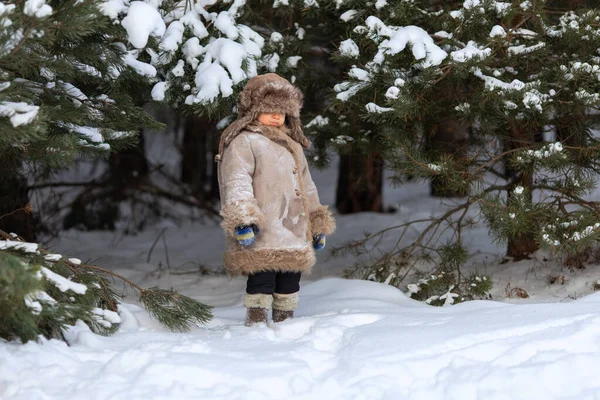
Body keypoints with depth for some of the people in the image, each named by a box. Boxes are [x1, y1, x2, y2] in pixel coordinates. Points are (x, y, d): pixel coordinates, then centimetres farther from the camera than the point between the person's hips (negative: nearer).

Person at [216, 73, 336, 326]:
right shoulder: (243, 142, -1)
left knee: (290, 280, 11)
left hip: (294, 234, 8)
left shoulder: (293, 146, 25)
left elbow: (306, 185, 31)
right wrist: (242, 219, -27)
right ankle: (256, 323, -7)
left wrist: (318, 223, 30)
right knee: (263, 279, -13)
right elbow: (236, 182, -14)